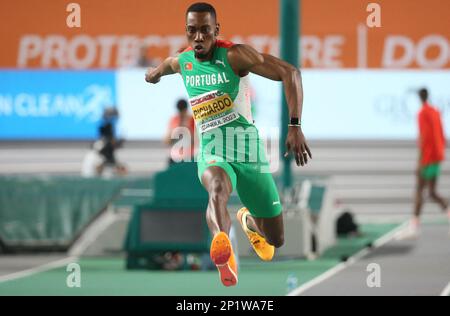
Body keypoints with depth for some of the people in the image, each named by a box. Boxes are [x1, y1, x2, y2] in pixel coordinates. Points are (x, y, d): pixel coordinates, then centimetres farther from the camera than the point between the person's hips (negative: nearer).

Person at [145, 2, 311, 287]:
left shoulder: (234, 55, -11)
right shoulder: (182, 62, 5)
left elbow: (290, 73, -17)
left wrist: (295, 126, -26)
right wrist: (156, 72, 54)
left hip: (248, 150, -1)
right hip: (211, 153, 1)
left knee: (275, 240, 7)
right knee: (218, 187, -38)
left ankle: (248, 220, 46)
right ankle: (223, 250, -69)